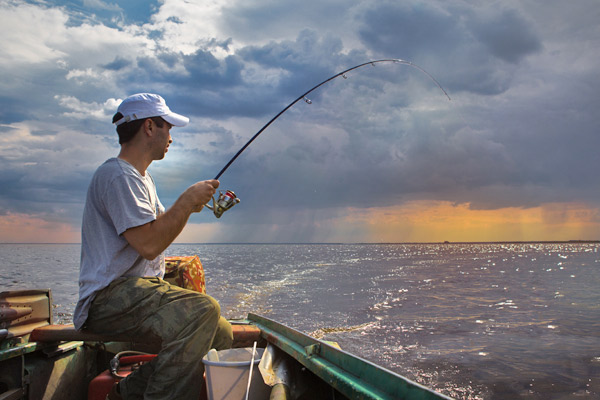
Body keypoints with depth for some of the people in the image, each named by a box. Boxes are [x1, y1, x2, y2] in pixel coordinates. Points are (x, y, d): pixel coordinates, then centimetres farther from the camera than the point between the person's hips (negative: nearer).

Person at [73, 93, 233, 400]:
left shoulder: (142, 178, 21)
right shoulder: (118, 175, -13)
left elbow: (158, 226, 26)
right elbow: (148, 243, -23)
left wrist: (188, 206, 11)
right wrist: (186, 201, -14)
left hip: (143, 289, 10)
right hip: (111, 297, -10)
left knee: (221, 337, -3)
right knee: (203, 310, -31)